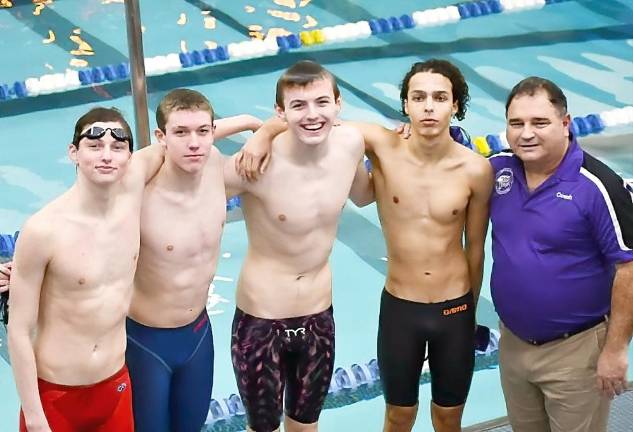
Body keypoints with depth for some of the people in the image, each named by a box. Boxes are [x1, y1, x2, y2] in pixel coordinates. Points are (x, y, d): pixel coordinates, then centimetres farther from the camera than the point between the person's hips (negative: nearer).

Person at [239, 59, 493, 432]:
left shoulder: (476, 170, -13)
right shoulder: (382, 145, -14)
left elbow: (475, 247, -1)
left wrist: (471, 312, 10)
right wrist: (263, 134, -28)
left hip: (454, 310, 0)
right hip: (398, 308, 0)